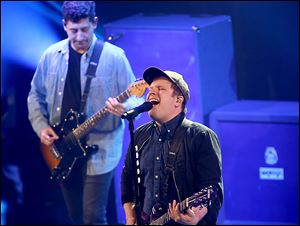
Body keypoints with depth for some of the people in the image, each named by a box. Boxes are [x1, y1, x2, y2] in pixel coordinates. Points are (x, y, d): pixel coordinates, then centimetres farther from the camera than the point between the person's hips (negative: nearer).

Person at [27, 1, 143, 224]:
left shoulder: (114, 56, -9)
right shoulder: (52, 56, 3)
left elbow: (136, 97, -7)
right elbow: (36, 95, 14)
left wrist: (124, 108, -30)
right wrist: (42, 127, 0)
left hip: (99, 149, -4)